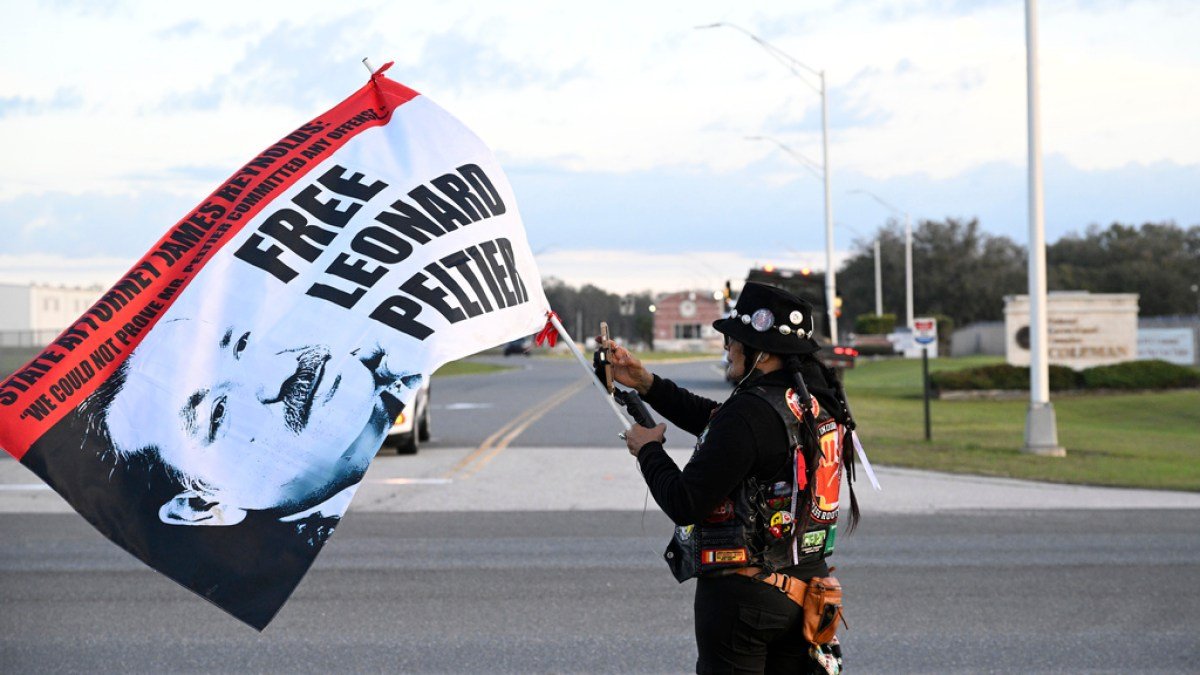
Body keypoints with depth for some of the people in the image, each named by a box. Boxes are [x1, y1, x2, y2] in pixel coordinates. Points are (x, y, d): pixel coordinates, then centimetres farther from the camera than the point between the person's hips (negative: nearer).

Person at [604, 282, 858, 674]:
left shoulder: (751, 412, -21)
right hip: (802, 594, 8)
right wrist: (646, 384, 16)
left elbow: (685, 505, -20)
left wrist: (648, 450, -3)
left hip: (740, 594, -8)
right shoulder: (818, 400, 6)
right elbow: (715, 420, 19)